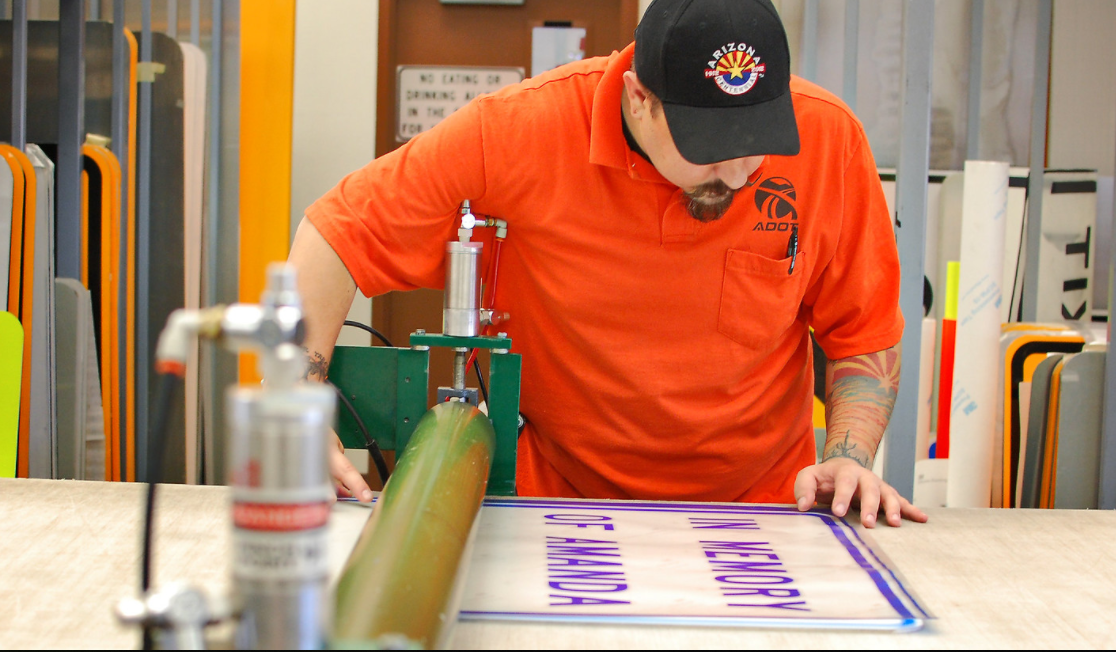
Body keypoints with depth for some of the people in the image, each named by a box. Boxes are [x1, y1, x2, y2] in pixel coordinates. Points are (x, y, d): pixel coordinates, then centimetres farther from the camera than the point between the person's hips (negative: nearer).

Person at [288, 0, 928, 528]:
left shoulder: (828, 138, -13)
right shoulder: (524, 128, -18)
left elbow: (866, 332, 1)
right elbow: (337, 233, -11)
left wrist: (850, 456, -14)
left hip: (756, 503, 2)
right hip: (556, 500, -1)